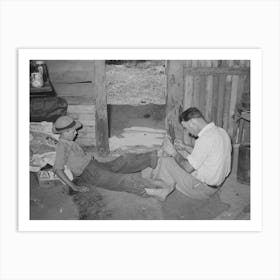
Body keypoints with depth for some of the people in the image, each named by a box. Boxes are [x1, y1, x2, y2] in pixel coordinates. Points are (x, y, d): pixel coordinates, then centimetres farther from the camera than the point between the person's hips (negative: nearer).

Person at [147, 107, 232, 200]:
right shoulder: (221, 131, 1)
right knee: (181, 153, 17)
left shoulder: (205, 139, -28)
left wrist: (173, 152, -7)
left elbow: (188, 168, -21)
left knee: (164, 161, -6)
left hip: (203, 188, -9)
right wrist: (185, 147, 10)